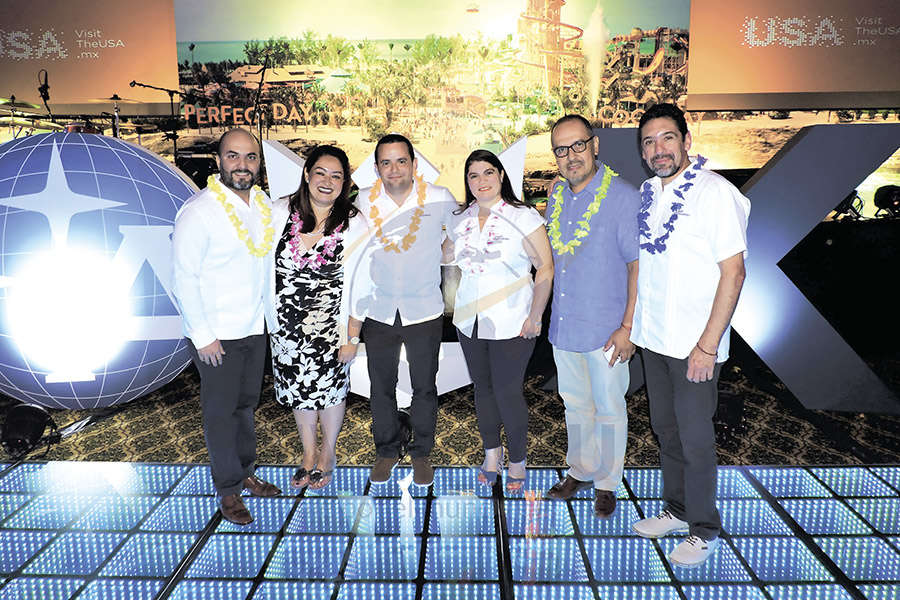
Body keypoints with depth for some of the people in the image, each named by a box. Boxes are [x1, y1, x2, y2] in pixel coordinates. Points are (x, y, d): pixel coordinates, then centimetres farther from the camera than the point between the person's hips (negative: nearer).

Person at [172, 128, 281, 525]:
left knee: (247, 403, 19)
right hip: (216, 335, -6)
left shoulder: (264, 205, 4)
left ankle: (246, 472, 37)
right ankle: (228, 489, 23)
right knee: (221, 411, 7)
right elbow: (185, 277, -16)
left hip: (254, 328, 6)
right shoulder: (198, 212, -17)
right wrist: (203, 336, -16)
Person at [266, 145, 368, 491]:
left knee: (329, 388, 10)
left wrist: (352, 336, -10)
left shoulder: (354, 223, -11)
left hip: (331, 328, -2)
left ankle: (327, 454, 37)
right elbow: (264, 269, 3)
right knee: (298, 388, 17)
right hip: (286, 327, 3)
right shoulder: (280, 212, -5)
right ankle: (308, 454, 40)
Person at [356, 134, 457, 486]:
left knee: (424, 388, 11)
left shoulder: (439, 199, -7)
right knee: (381, 388, 13)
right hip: (378, 312, 1)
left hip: (424, 311, -1)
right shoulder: (363, 201, -3)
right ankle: (386, 451, 34)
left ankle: (421, 453, 32)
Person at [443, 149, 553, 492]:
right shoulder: (461, 220, 6)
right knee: (482, 387, 15)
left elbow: (545, 267, -12)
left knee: (507, 392, 0)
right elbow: (445, 256, 24)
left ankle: (517, 461, 22)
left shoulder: (523, 217, -10)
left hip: (511, 322, -5)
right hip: (469, 320, 5)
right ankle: (492, 453, 35)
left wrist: (535, 317, -13)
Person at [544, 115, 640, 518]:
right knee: (575, 404, 19)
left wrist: (628, 326, -18)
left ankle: (607, 483, 28)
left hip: (605, 329, -6)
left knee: (609, 409, 10)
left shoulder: (623, 197, -13)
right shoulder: (556, 196, 6)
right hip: (563, 326, 6)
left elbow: (639, 264, -14)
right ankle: (580, 470, 38)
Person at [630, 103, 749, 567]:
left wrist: (707, 345, -18)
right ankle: (677, 511, 35)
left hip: (694, 344, -6)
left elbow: (733, 272, -16)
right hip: (652, 337, 7)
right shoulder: (646, 193, 7)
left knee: (695, 439, 5)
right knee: (666, 430, 17)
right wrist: (630, 325, 12)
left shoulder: (715, 192, -14)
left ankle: (705, 530, 24)